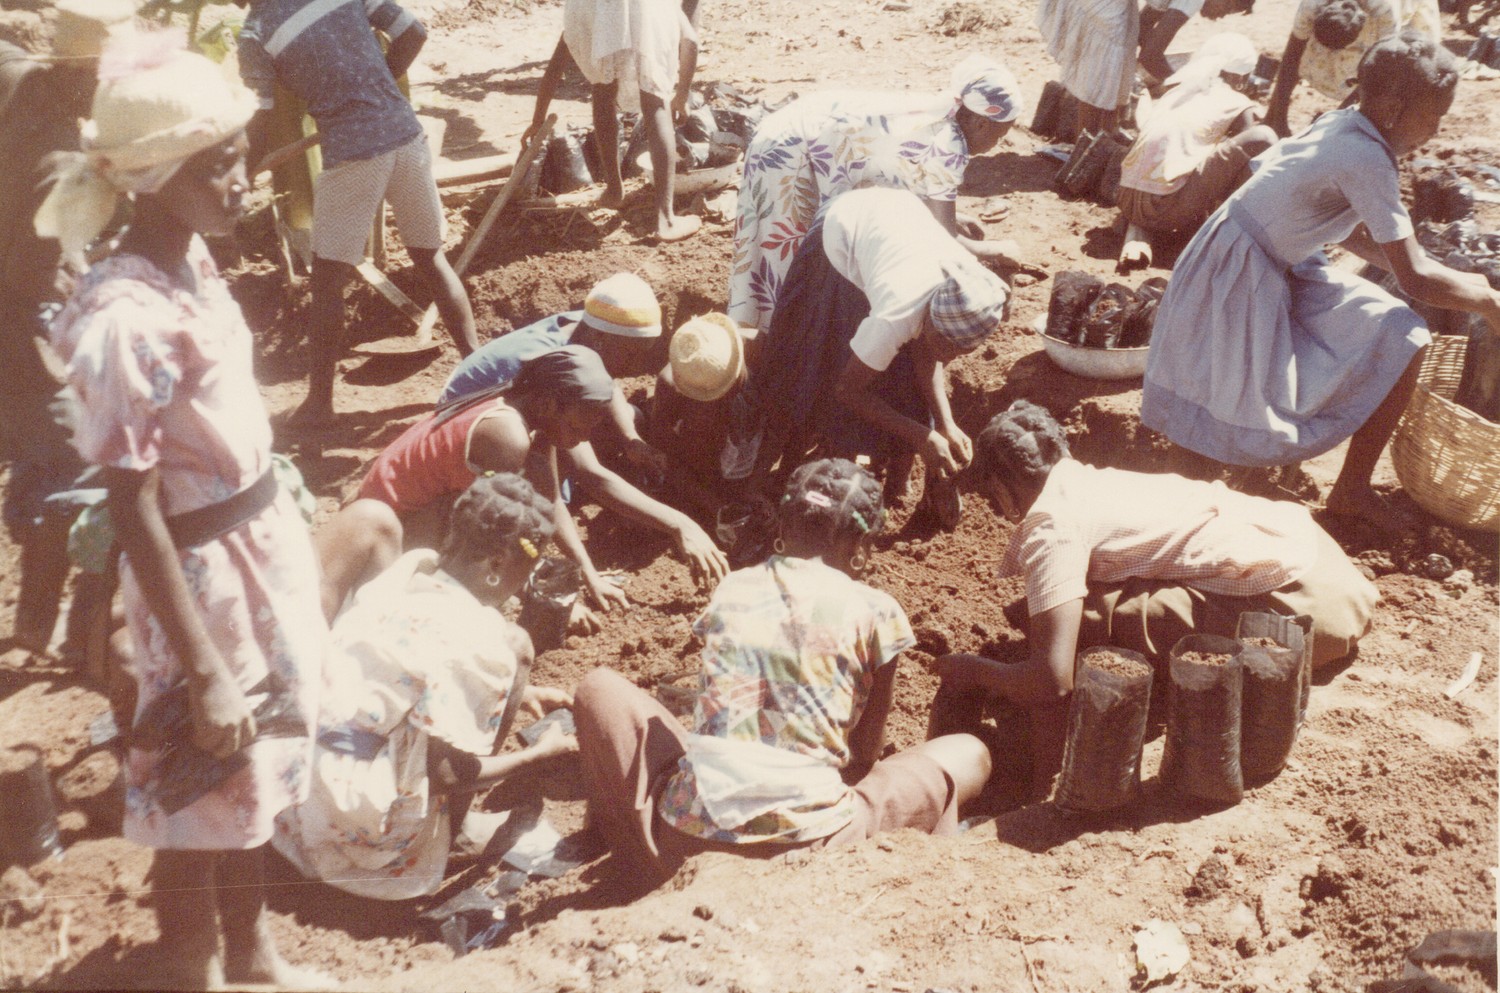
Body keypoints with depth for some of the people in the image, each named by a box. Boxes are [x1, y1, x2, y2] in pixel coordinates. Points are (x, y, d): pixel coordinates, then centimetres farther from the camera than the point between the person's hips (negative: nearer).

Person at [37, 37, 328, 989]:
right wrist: (202, 673, -19)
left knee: (255, 766, 24)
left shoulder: (193, 260, -1)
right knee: (198, 794, 12)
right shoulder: (125, 321, -26)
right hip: (202, 575, -8)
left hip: (268, 542, 8)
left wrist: (281, 541, 16)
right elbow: (136, 516, -22)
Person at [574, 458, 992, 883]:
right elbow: (867, 751, 9)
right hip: (808, 841, -2)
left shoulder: (728, 591, 10)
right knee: (970, 754, 19)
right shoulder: (874, 612, 0)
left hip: (687, 841, 3)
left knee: (599, 686, 27)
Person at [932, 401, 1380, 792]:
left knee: (1078, 625, -16)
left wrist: (970, 671, -3)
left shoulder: (1051, 527, -14)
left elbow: (1053, 677, -21)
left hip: (1290, 601, -10)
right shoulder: (1090, 479, 11)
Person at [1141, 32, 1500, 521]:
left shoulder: (1341, 126, 4)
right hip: (1241, 283, -10)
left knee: (1394, 330, 19)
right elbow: (1415, 279, -21)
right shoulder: (1366, 160, -23)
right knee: (1402, 338, -10)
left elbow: (1358, 237, 16)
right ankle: (1352, 490, 2)